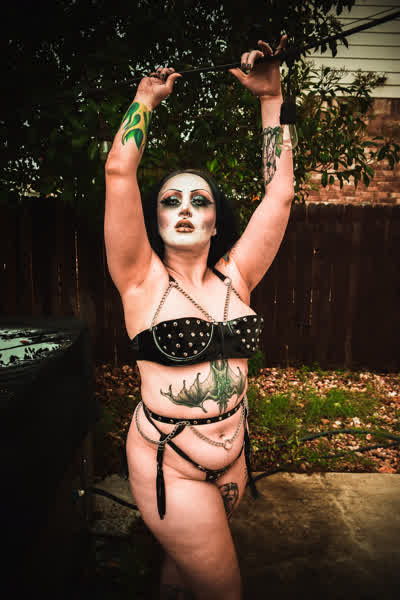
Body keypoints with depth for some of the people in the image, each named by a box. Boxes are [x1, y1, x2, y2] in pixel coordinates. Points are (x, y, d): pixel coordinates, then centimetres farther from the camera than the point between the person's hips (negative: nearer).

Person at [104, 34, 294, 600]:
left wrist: (271, 96, -5)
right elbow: (120, 170, -19)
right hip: (167, 463, -4)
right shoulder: (142, 279, -11)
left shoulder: (234, 276, -1)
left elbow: (280, 192, -6)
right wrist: (146, 96, -6)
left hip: (232, 457, 4)